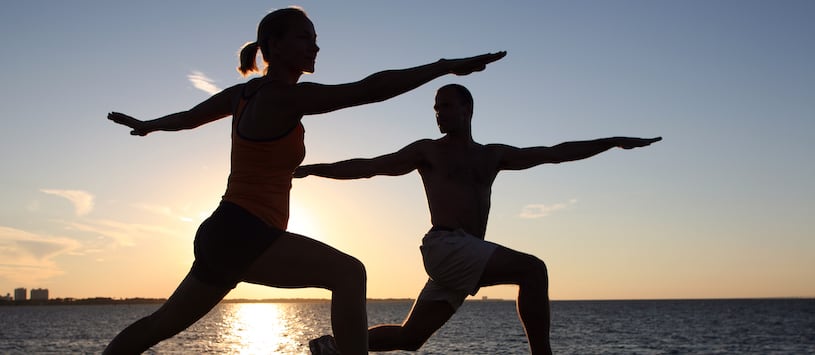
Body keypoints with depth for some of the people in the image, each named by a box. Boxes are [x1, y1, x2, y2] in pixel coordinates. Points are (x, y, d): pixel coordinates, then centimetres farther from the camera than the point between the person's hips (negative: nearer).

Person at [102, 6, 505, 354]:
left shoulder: (245, 92, 12)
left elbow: (187, 116, 27)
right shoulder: (284, 96, -15)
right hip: (241, 233, -10)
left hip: (222, 236, 10)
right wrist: (446, 65, -21)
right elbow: (368, 89, -23)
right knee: (348, 272, -21)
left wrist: (147, 125, 47)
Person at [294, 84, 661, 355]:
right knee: (532, 269, -21)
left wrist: (612, 141, 17)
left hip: (468, 255, 5)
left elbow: (554, 153, 20)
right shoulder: (427, 151, 10)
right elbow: (368, 166, 8)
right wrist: (308, 169, 1)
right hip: (445, 246, -5)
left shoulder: (491, 155, 22)